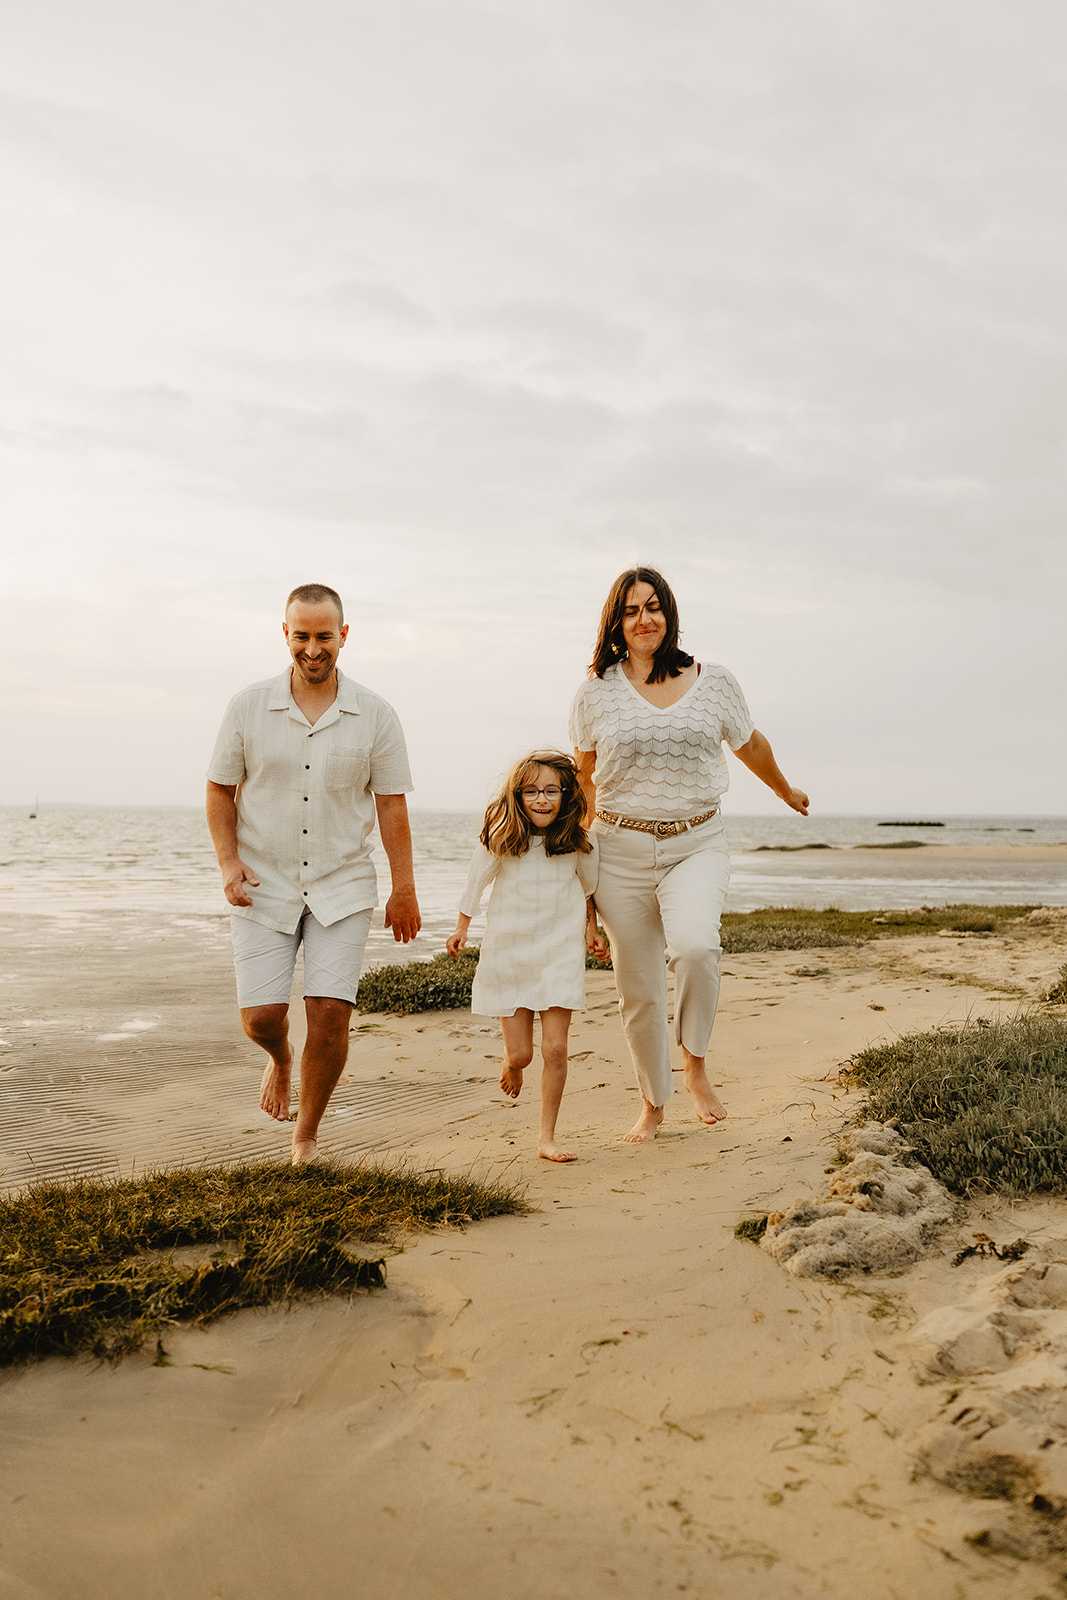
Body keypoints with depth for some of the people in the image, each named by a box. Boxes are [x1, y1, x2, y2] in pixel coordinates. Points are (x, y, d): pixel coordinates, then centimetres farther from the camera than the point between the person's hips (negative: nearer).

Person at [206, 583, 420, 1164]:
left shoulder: (375, 716, -2)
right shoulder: (248, 707, -2)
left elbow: (391, 805, 2)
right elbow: (220, 790, 6)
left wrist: (404, 889, 0)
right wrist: (229, 862, -8)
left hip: (342, 887, 0)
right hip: (265, 886, 1)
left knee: (330, 1013, -8)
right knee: (259, 1017, -4)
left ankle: (306, 1136, 14)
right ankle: (280, 1058, 35)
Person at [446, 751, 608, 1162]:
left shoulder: (578, 844, -4)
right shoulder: (498, 841, -9)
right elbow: (475, 883, 7)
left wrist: (592, 929, 21)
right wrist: (461, 929, 15)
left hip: (560, 954, 1)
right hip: (508, 952, 0)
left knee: (555, 1048, -6)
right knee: (520, 1054, 2)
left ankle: (547, 1137, 10)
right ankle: (511, 1067, 41)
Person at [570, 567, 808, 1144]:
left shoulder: (714, 683, 2)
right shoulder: (596, 694, 1)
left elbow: (751, 746, 20)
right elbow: (584, 780, 9)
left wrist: (787, 791, 35)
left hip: (696, 843, -1)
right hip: (621, 850, 1)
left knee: (694, 945, -29)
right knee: (638, 987, 7)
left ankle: (695, 1066, -4)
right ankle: (653, 1103, 29)